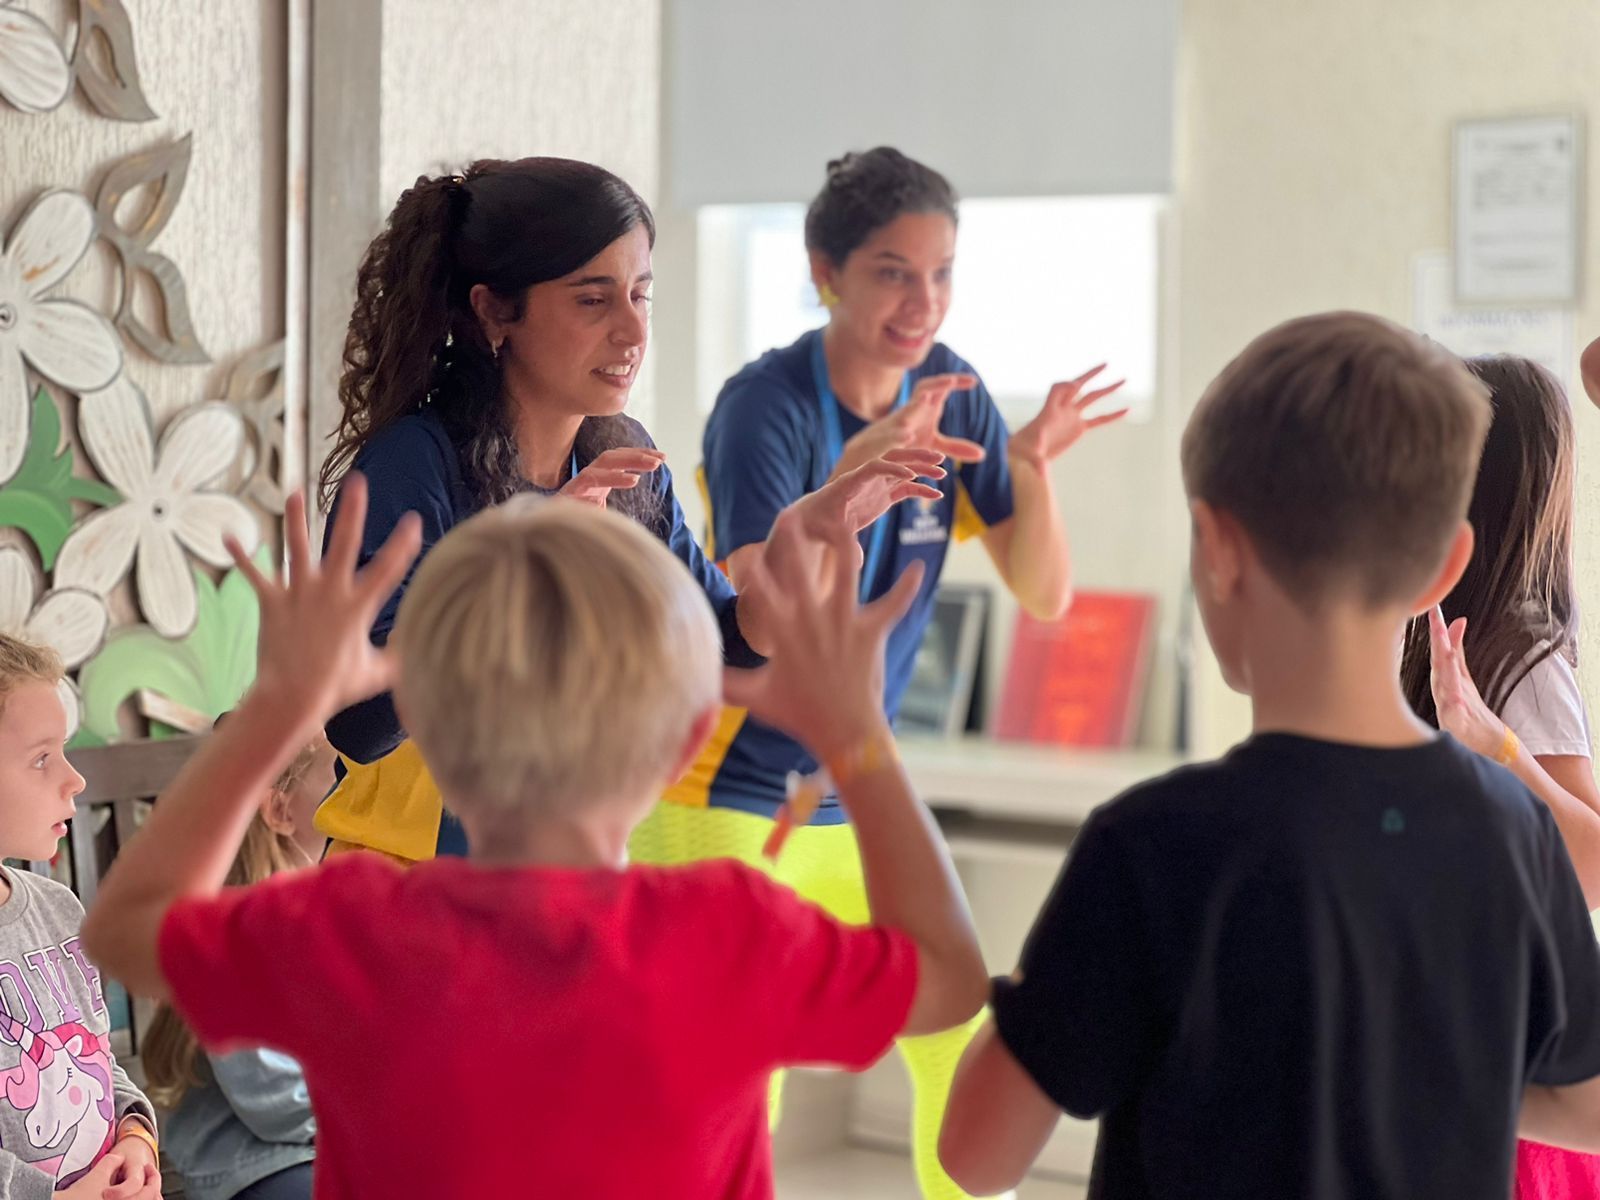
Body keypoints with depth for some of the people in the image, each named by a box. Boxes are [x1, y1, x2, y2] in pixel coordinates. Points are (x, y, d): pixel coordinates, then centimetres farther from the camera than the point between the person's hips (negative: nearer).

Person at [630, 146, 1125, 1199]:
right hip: (724, 804, -6)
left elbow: (1046, 595, -2)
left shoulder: (948, 390, -1)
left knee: (969, 1054, 9)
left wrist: (1032, 466, -20)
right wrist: (855, 472, -42)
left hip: (858, 798, 6)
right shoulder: (767, 405, -17)